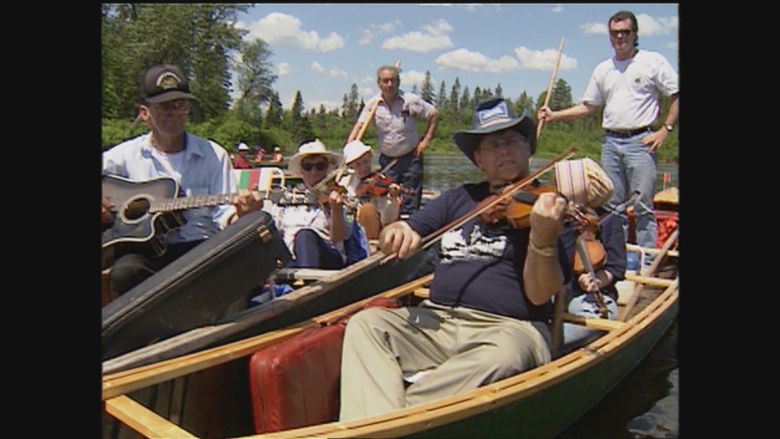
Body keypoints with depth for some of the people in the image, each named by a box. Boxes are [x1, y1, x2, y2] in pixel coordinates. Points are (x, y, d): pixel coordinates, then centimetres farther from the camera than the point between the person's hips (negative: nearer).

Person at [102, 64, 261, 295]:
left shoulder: (213, 154, 8)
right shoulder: (126, 155, 8)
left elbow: (223, 215, 3)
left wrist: (239, 214, -20)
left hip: (201, 246, 0)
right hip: (144, 249, 0)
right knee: (125, 272, -34)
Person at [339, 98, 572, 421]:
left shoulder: (550, 209, 3)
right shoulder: (459, 198, 16)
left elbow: (539, 295, -8)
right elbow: (403, 234, 12)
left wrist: (542, 239, -27)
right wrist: (395, 232, -12)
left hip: (510, 327, -4)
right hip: (438, 320, 4)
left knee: (501, 356, -36)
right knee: (366, 323, -16)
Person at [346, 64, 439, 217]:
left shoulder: (410, 100, -7)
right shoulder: (372, 104, -2)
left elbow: (434, 114, 2)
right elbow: (360, 125, -10)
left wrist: (426, 139, -3)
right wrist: (349, 145, -27)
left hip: (410, 158, -2)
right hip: (387, 159, 2)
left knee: (410, 202, -1)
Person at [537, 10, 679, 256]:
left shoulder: (653, 62, 3)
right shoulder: (603, 69, 15)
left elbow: (677, 95, 2)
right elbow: (587, 107, 16)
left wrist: (665, 129, -7)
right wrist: (553, 116, 6)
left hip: (640, 140, -4)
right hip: (610, 141, 5)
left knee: (643, 205, -6)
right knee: (613, 205, 7)